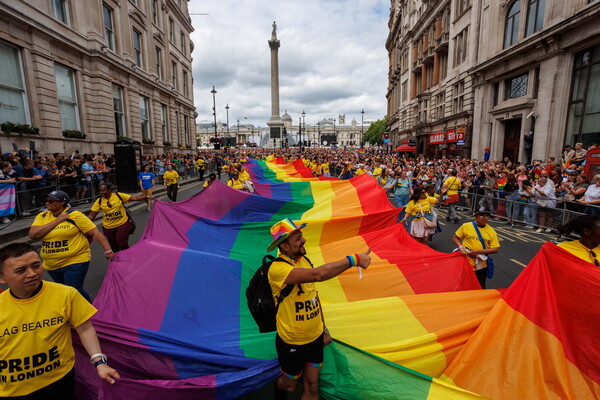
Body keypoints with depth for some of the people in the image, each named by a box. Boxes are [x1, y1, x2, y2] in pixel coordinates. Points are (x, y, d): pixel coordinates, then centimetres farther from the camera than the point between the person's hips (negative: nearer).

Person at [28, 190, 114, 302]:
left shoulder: (74, 215, -10)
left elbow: (95, 233, -13)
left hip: (75, 262, -6)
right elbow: (33, 234, -11)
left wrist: (108, 251, -20)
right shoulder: (42, 216, 4)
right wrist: (57, 220, -16)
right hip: (52, 266, 6)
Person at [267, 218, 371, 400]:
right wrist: (354, 259, -41)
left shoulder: (303, 260, -2)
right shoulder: (277, 268, -29)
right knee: (289, 385, 19)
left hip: (316, 337, 6)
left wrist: (324, 329, 13)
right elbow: (317, 274, -44)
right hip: (293, 343, -5)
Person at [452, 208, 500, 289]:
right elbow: (455, 238, 2)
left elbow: (496, 249, -6)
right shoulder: (466, 226, -7)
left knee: (480, 288, 14)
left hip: (481, 266, 1)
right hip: (465, 263, -1)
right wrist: (461, 247, -15)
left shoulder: (491, 231, -3)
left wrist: (479, 251, -17)